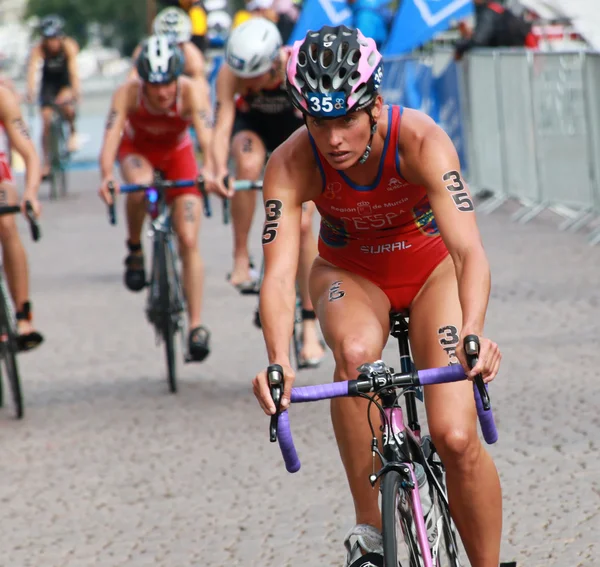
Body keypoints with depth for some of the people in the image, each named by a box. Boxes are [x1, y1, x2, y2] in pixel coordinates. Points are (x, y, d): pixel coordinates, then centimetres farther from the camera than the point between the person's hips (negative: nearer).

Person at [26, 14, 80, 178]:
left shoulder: (69, 46, -27)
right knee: (46, 121, -8)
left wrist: (76, 90, -54)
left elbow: (73, 69, -38)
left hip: (65, 83, -1)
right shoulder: (39, 48, -25)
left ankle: (73, 132, -2)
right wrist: (30, 89, -57)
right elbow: (32, 68, -39)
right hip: (49, 83, 1)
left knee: (66, 104, -32)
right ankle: (46, 163, 1)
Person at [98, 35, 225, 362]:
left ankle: (196, 326, -2)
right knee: (139, 187, -37)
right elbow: (111, 136, -42)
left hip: (177, 153, 0)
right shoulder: (128, 93, -32)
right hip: (137, 149, 0)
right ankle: (134, 251, -10)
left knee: (189, 242, -10)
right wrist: (107, 176, -61)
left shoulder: (189, 92, -33)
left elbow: (207, 136, -45)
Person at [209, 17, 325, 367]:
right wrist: (219, 170, -57)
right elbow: (223, 124, -39)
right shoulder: (231, 74, -31)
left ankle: (311, 327, -4)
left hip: (296, 127, -1)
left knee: (302, 223, -11)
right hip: (252, 124, 1)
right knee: (249, 165, -36)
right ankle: (241, 259, -24)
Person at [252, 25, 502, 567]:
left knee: (456, 437, -18)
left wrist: (473, 334, -60)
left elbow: (469, 250, -42)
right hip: (350, 272, 1)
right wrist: (278, 362, -55)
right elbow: (279, 273, -36)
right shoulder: (290, 165, -28)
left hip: (430, 266, -1)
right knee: (356, 350, -36)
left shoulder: (421, 141, -32)